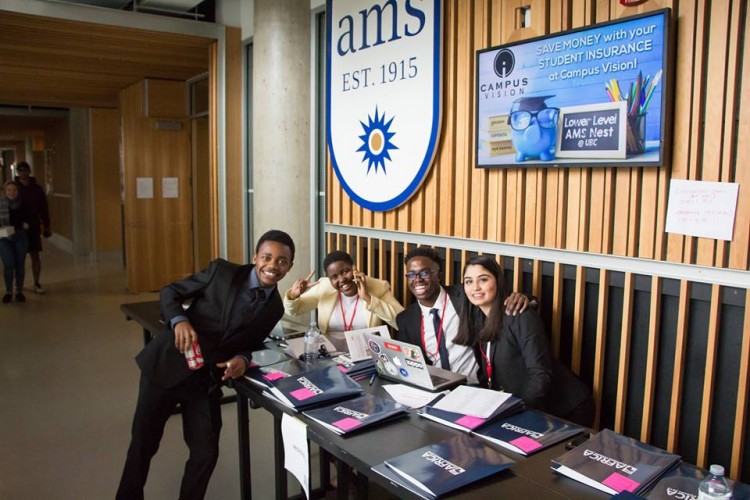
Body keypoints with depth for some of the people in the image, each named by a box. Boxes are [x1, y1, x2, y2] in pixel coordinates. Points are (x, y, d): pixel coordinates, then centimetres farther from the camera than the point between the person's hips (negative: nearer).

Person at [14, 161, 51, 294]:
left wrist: (46, 226, 5)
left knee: (35, 256, 3)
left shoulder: (36, 188, 3)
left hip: (33, 227, 1)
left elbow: (43, 208, 6)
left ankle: (37, 284, 11)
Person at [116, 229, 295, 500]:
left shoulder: (274, 308, 0)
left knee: (206, 453, 3)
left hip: (206, 380, 2)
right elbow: (170, 292, -3)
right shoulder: (221, 271, -9)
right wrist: (179, 320, -22)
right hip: (166, 365, -2)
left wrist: (243, 359, -12)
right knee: (143, 444, 12)